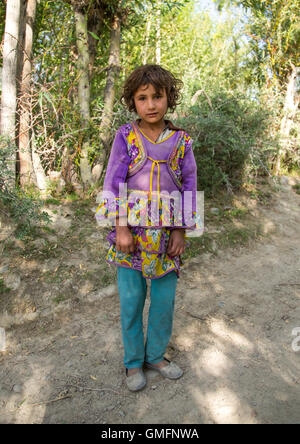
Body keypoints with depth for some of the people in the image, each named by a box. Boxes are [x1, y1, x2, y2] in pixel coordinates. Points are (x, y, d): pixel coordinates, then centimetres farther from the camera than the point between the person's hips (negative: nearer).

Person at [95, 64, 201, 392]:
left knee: (165, 300, 10)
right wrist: (121, 227, -10)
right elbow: (114, 183, -3)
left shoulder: (181, 140, 4)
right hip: (131, 230, -1)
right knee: (131, 301, 8)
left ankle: (156, 355, 34)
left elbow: (189, 186, 4)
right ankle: (134, 362, 29)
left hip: (168, 233, 2)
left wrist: (181, 231, -3)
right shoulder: (125, 135, 1)